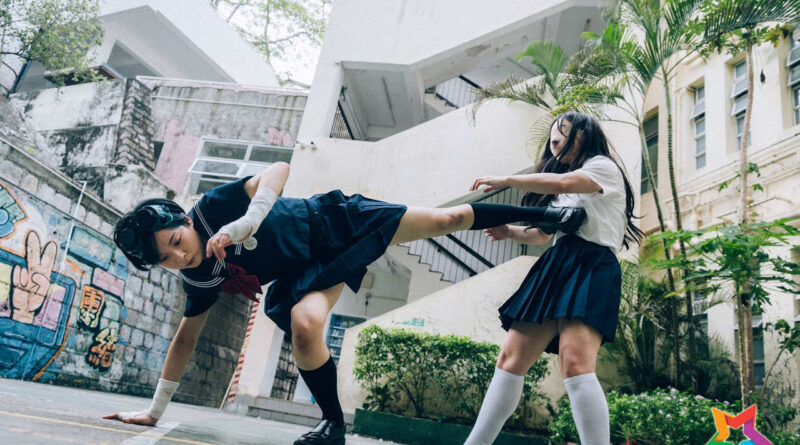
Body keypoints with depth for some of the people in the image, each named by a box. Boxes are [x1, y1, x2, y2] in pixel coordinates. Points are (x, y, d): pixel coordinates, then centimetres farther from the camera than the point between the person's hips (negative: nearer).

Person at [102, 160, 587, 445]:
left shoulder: (214, 207, -22)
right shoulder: (200, 279, -6)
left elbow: (279, 169, -27)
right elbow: (185, 340, 6)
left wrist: (241, 226, -39)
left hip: (336, 222, -3)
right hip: (308, 270, 3)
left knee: (449, 219, -1)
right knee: (303, 323, -28)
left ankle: (543, 215, 19)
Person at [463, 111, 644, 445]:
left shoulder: (603, 166, 5)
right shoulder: (565, 191, 30)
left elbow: (561, 183, -14)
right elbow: (542, 234, 29)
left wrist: (506, 180, -7)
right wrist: (510, 232, 9)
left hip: (591, 265, -7)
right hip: (556, 268, 8)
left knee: (574, 364, -27)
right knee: (511, 359, 0)